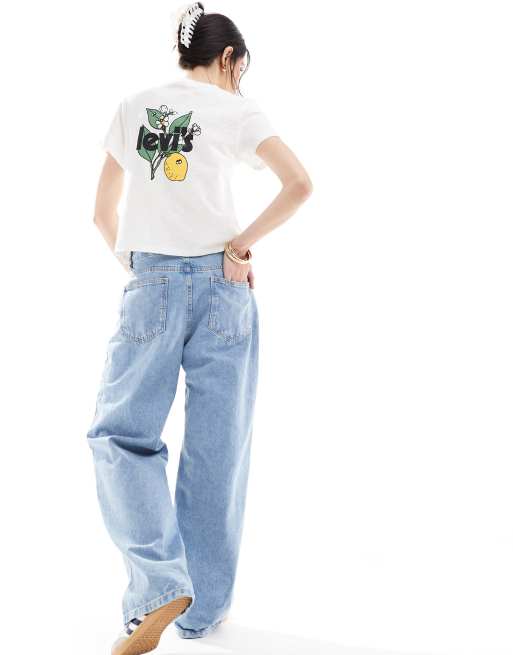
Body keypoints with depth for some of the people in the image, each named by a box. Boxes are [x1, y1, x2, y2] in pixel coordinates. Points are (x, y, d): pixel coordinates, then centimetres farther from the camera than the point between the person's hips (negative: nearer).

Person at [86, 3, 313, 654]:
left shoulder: (131, 108, 13)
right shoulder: (235, 107, 5)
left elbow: (102, 213, 16)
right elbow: (299, 185, -8)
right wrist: (243, 243, -3)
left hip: (151, 287, 1)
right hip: (221, 284, -1)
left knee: (120, 433, 9)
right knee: (216, 448, 6)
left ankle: (160, 588, -8)